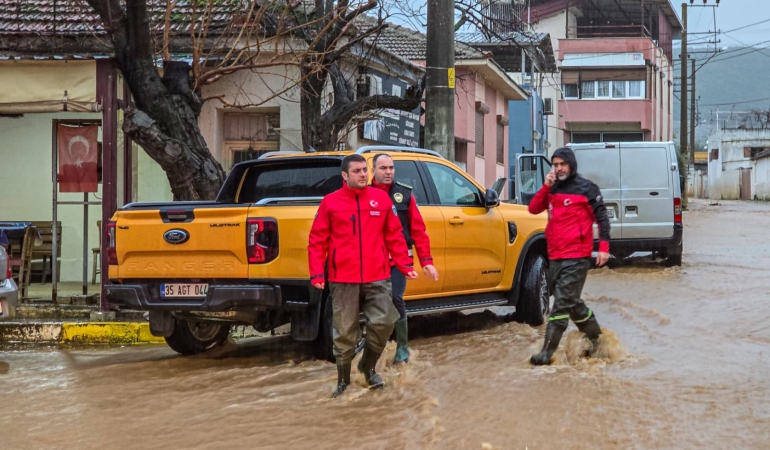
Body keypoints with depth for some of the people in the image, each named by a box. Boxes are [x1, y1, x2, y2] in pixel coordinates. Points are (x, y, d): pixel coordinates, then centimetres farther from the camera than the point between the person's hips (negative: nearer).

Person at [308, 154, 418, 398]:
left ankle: (368, 366, 21)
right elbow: (317, 241, 0)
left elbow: (395, 236, 10)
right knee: (345, 332, 4)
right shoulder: (330, 202, 1)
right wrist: (316, 273, -7)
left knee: (383, 322, -3)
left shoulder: (381, 199, 7)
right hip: (343, 280, -2)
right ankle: (343, 379, 18)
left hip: (377, 278, 2)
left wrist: (405, 265, 4)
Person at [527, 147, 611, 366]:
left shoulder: (586, 188, -4)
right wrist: (545, 187, -8)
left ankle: (548, 352, -13)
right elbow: (533, 209, 5)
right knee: (571, 301, 17)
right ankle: (594, 335, 34)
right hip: (555, 256, 8)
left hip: (576, 257, -8)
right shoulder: (552, 189, 14)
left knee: (562, 303, -10)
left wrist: (604, 247, -13)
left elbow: (601, 217, -5)